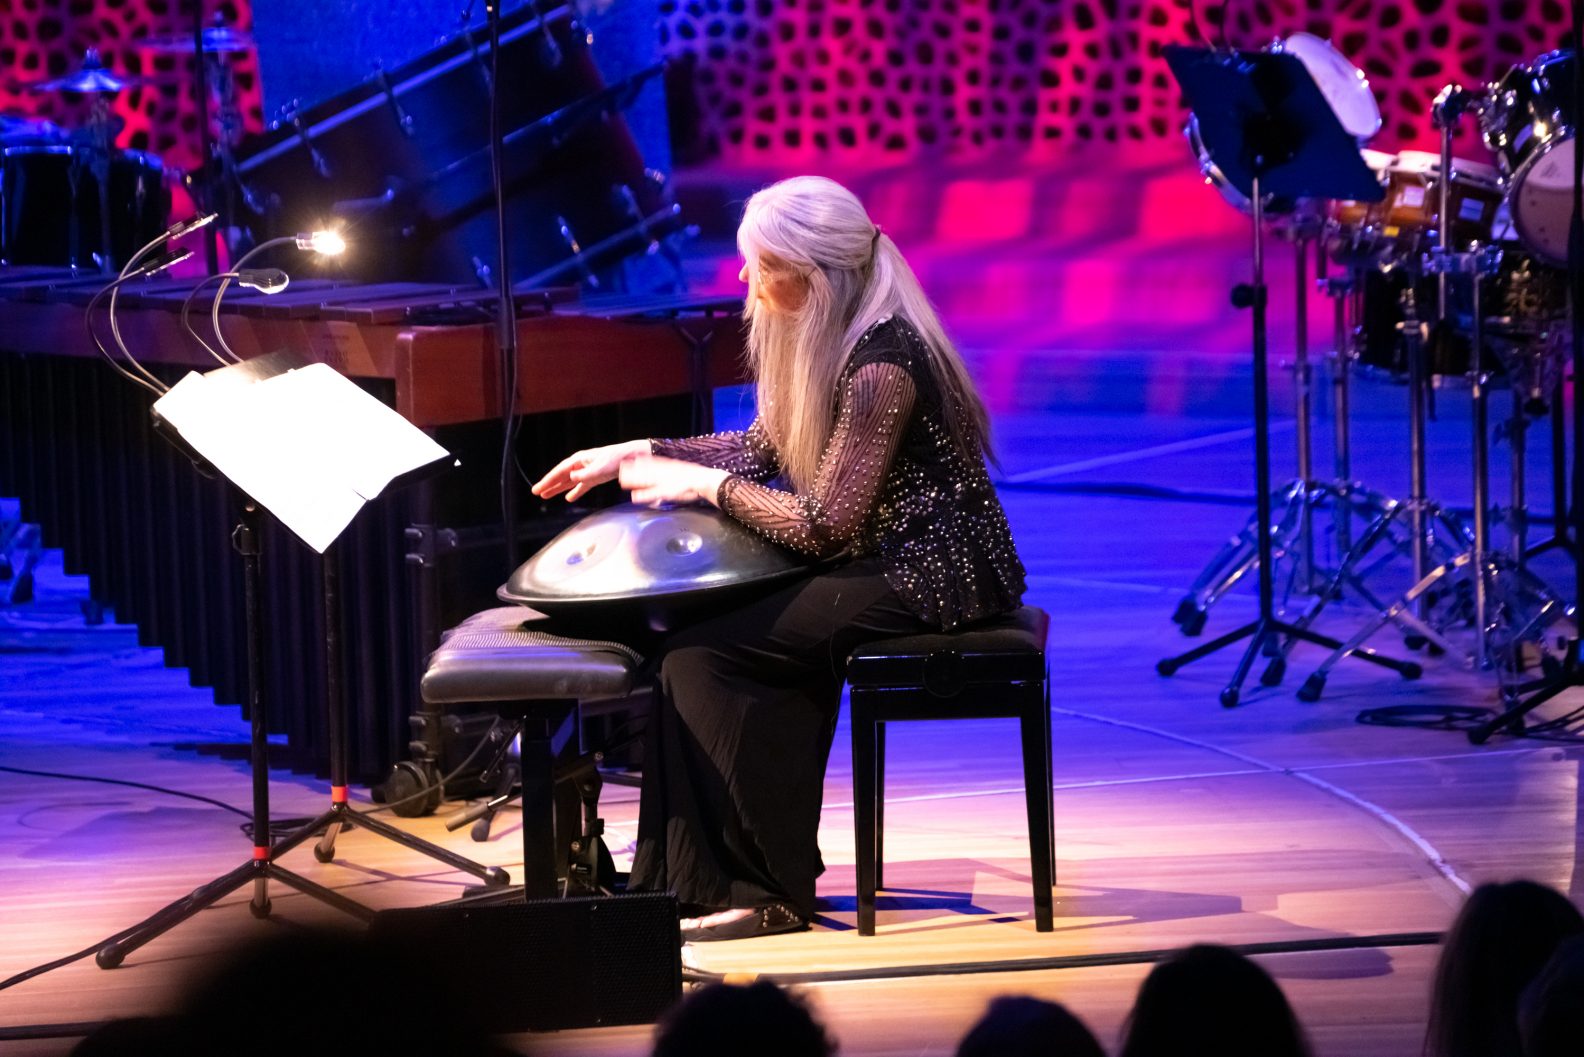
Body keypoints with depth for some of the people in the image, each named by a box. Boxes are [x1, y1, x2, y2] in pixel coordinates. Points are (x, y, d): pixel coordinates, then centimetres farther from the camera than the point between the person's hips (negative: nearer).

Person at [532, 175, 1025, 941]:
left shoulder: (880, 362, -22)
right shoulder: (830, 337, 8)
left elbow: (823, 525, -22)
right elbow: (767, 448, 18)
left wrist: (708, 485, -11)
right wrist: (643, 453, 11)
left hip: (930, 578, -10)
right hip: (892, 561, 10)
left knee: (701, 653, -15)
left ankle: (758, 890, -6)